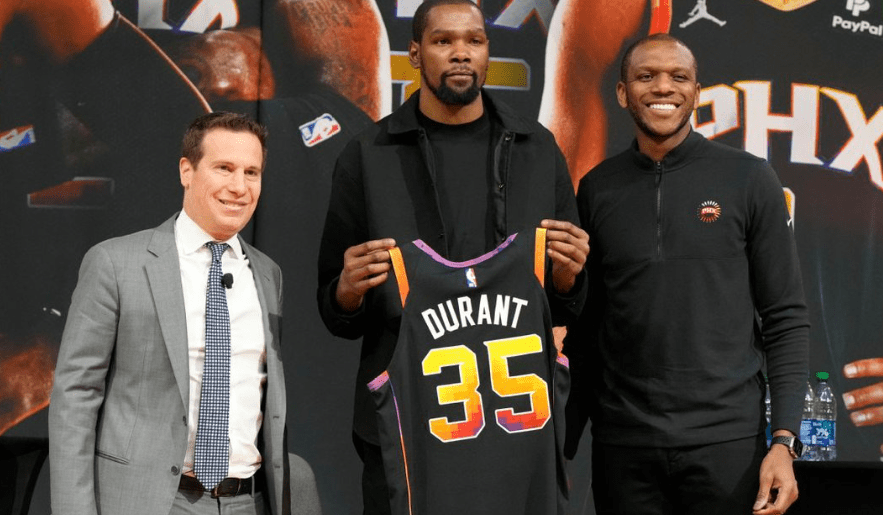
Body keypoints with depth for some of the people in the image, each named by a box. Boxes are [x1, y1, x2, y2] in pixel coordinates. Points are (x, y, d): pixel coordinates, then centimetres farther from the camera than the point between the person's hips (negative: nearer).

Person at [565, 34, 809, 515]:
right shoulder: (597, 188, 5)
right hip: (622, 443, 2)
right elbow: (584, 327, 10)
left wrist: (784, 440, -9)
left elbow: (785, 318, -1)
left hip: (726, 439, -2)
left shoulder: (750, 179, -1)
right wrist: (567, 439, 7)